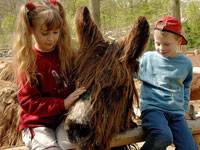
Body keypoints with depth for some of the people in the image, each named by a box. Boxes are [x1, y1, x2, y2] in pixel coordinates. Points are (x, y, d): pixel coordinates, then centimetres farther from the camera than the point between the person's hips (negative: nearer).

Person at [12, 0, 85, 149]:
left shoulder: (67, 54, 6)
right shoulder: (27, 62, -8)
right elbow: (28, 102, -11)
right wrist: (63, 104, -20)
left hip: (65, 118, 4)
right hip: (37, 124, -4)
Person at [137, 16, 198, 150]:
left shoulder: (186, 63, 12)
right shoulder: (148, 58, 4)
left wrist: (184, 108, 21)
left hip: (176, 112, 4)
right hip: (153, 108, -3)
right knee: (163, 137, -34)